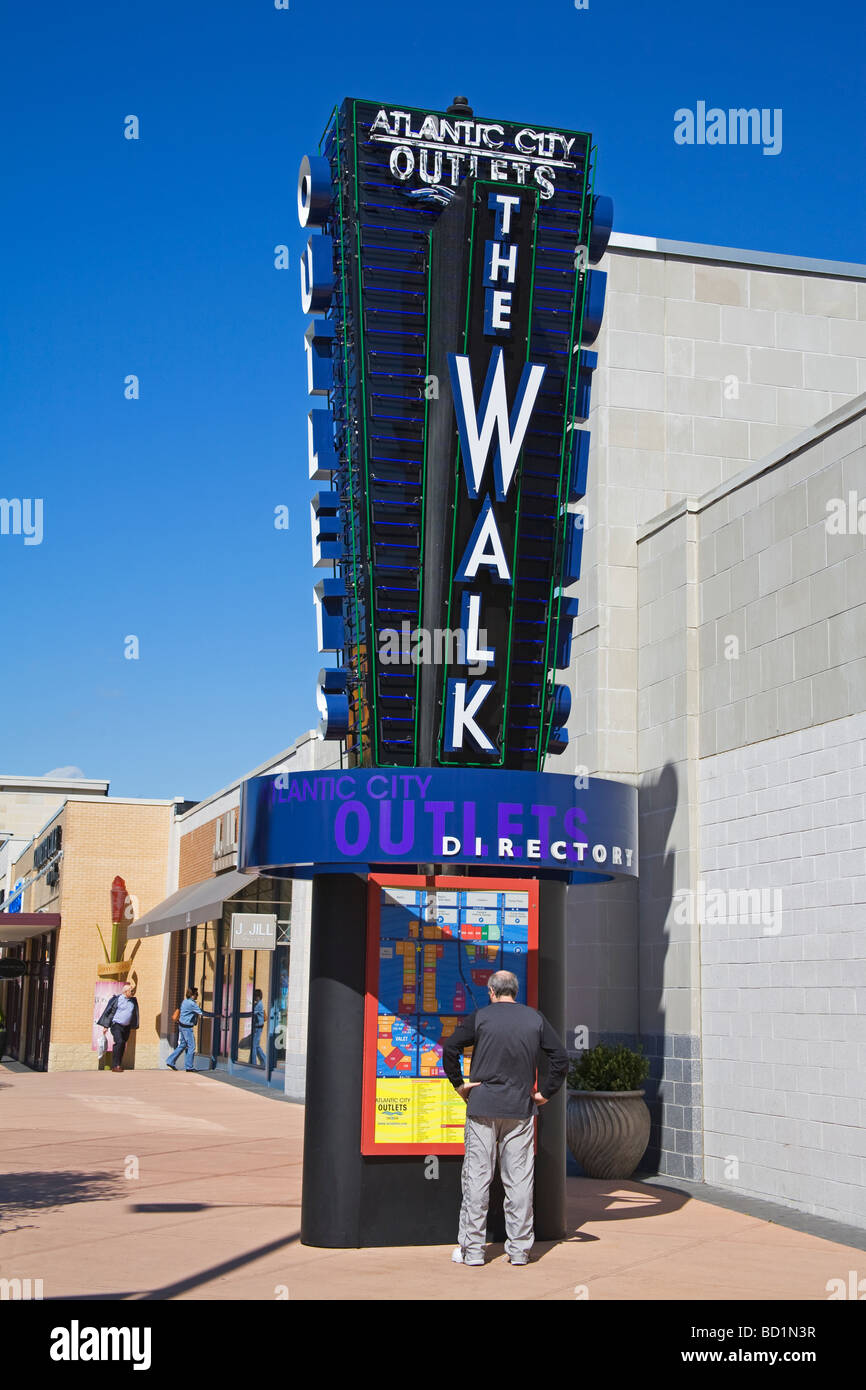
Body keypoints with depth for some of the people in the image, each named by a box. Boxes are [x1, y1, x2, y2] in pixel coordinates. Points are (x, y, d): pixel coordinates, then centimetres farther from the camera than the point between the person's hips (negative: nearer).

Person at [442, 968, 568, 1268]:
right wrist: (546, 1093, 8)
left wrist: (458, 1084, 3)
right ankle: (519, 1248, 10)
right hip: (521, 1109, 2)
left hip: (483, 1107, -2)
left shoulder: (480, 1017, -2)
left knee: (477, 1176, 3)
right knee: (519, 1179, 6)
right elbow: (561, 1058, 3)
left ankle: (471, 1248, 6)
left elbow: (449, 1049, -7)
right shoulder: (535, 1019, 5)